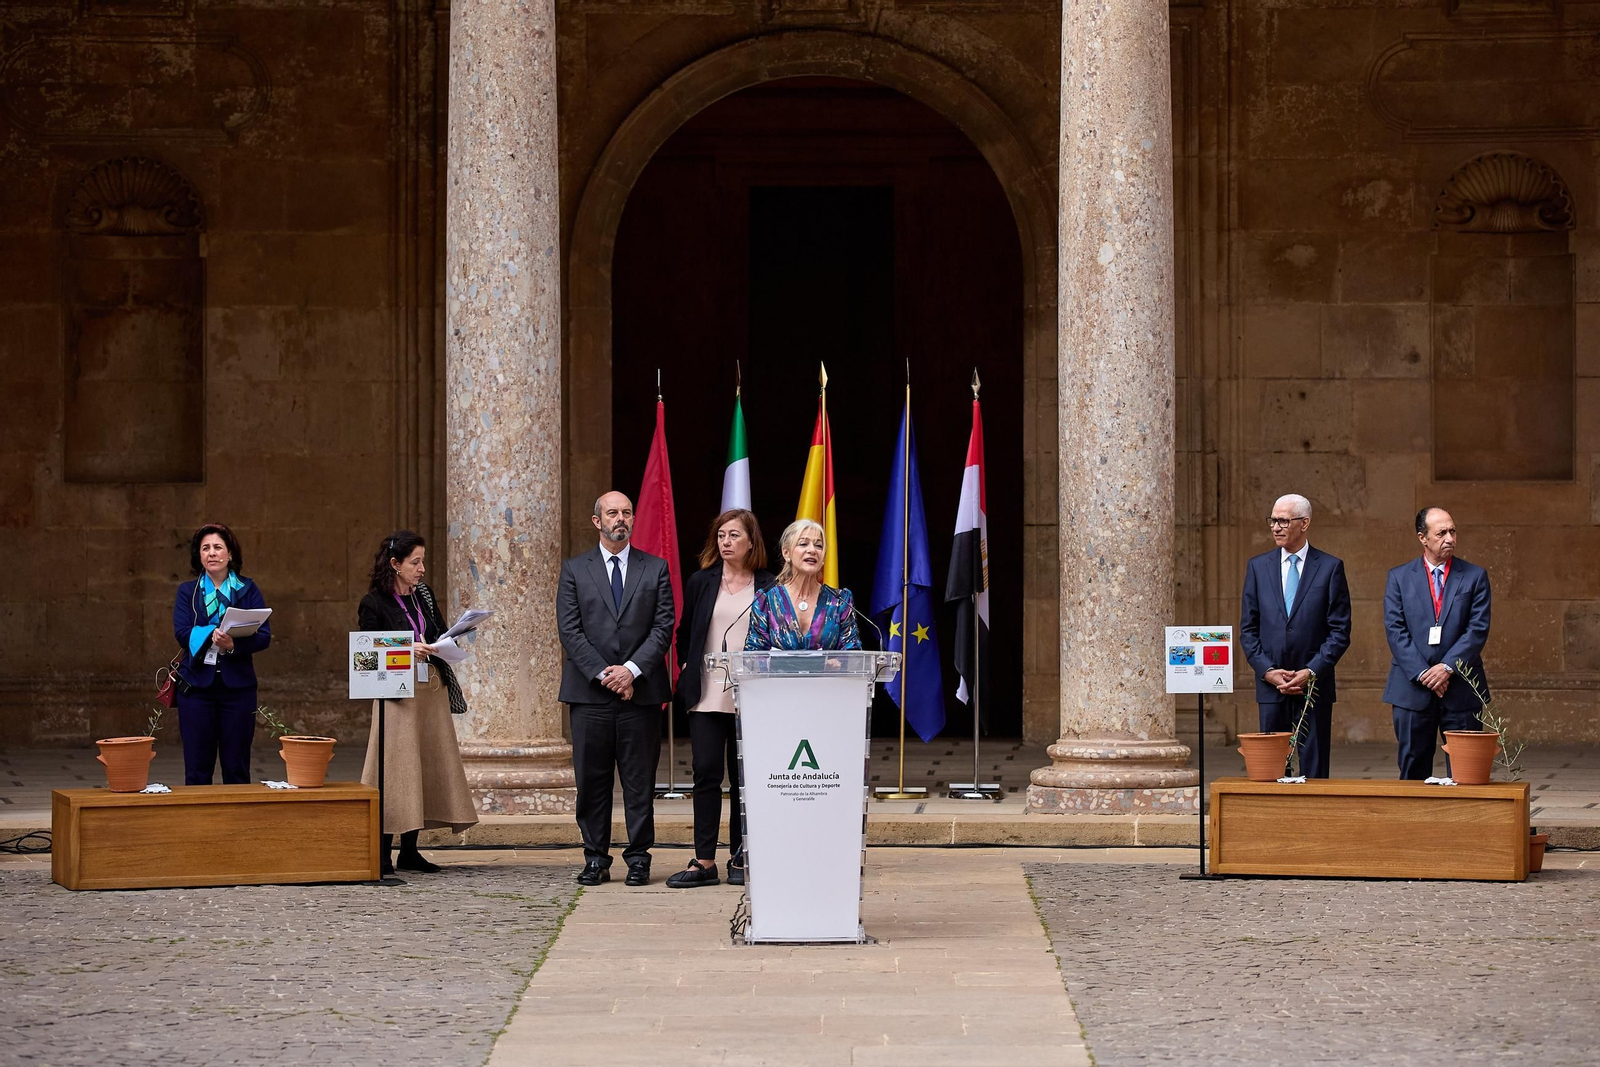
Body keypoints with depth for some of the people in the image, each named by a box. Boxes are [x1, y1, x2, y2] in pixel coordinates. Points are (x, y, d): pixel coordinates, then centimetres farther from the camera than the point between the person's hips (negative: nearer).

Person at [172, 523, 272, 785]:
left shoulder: (248, 591, 8)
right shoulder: (187, 592, 9)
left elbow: (264, 636, -3)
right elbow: (182, 633, -6)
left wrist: (234, 645, -21)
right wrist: (213, 635, -22)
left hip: (237, 684, 0)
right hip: (197, 683, 0)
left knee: (237, 768, 3)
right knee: (197, 768, 0)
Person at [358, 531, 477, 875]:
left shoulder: (424, 595, 13)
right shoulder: (374, 604, -6)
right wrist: (407, 650, -18)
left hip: (432, 689, 7)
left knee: (428, 766, 6)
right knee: (396, 770, -8)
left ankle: (409, 850, 12)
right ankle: (383, 853, -4)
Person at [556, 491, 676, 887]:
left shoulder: (656, 568, 9)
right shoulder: (574, 570, 8)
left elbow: (663, 627, 1)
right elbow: (569, 631, 0)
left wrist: (632, 670, -11)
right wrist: (602, 674, -10)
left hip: (641, 690, 0)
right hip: (590, 692, 0)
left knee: (640, 780, 1)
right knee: (592, 780, 2)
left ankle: (638, 858, 7)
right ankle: (596, 860, 8)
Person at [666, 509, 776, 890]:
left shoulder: (768, 587, 3)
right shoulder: (701, 581, 9)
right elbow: (684, 633, 17)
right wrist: (688, 669, 6)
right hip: (707, 696, 1)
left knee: (743, 778, 4)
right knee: (706, 774, -4)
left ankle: (739, 859, 11)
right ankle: (704, 861, -4)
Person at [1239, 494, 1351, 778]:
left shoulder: (1330, 567, 1)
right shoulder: (1258, 567, 9)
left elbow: (1340, 631, -2)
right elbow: (1248, 629, 8)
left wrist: (1311, 672, -11)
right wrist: (1267, 671, -6)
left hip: (1314, 686, -2)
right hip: (1270, 688, 2)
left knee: (1313, 769, -1)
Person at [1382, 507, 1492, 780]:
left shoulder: (1474, 576, 5)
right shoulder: (1399, 577, 7)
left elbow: (1478, 629, -2)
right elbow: (1395, 630, -1)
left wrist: (1447, 667, -14)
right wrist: (1422, 673, -12)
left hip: (1460, 689, -1)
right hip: (1412, 690, 1)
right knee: (1413, 770, 5)